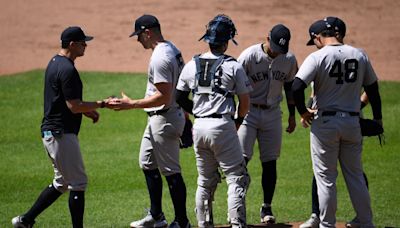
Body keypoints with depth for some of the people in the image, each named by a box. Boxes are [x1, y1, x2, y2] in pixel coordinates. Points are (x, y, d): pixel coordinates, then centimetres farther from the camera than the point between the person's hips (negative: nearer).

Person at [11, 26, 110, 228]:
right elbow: (74, 106, -21)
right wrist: (101, 104, -11)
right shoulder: (67, 69, -19)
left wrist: (87, 111, 13)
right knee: (78, 183, -3)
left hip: (50, 133, 10)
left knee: (62, 183, 18)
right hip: (62, 134, -10)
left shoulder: (54, 63, 14)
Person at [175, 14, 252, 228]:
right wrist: (238, 121, 17)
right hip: (222, 126, -5)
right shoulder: (233, 66, -6)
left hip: (199, 126, 5)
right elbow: (244, 103, -2)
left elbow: (180, 98, 12)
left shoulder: (192, 65, 6)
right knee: (236, 178, -1)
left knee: (206, 180, 16)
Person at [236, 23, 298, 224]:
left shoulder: (289, 60, -1)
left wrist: (292, 115, 14)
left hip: (272, 114, 4)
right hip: (248, 112, -4)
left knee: (270, 162, 6)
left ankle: (267, 208, 16)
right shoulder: (249, 56, -14)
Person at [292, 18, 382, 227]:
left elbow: (296, 87, -20)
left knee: (326, 178, 4)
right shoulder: (359, 55, 3)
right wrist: (377, 119, 21)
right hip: (353, 122, 4)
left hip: (325, 123, -4)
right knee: (355, 176, 13)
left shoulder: (317, 57, -11)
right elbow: (372, 88, 11)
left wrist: (303, 112, -5)